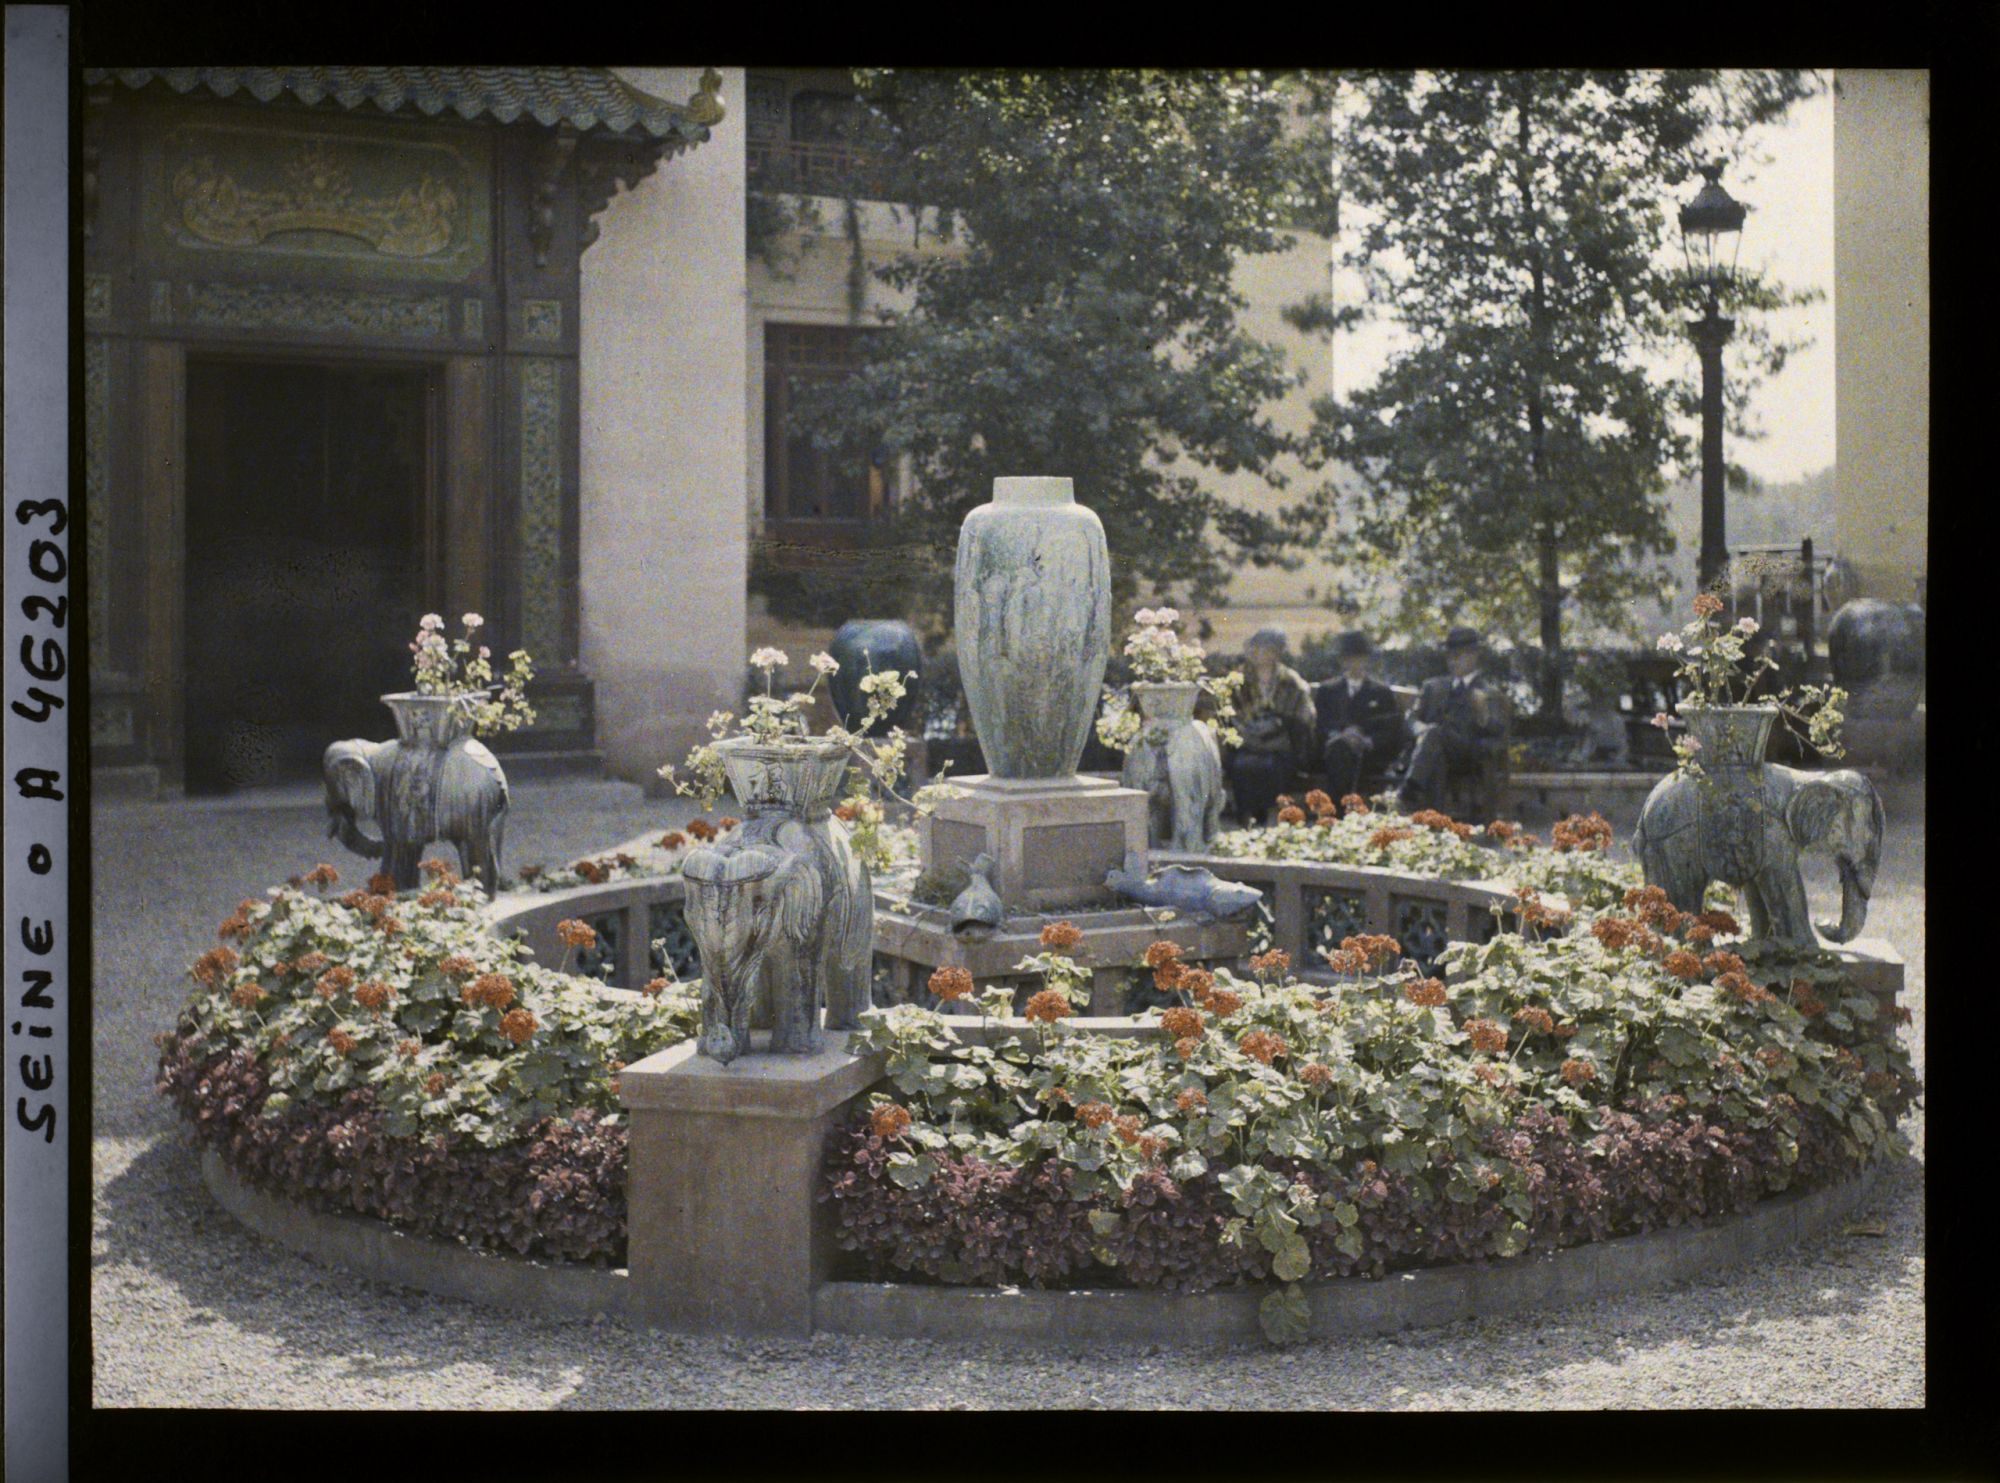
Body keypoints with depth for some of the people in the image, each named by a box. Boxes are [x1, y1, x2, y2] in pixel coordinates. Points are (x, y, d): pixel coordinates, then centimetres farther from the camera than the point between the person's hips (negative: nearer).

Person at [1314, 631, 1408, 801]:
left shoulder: (1382, 692, 19)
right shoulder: (1327, 691, 23)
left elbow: (1393, 730, 8)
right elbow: (1319, 724, 11)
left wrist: (1368, 741, -12)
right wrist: (1337, 735, -12)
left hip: (1370, 754, -1)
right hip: (1333, 752, 1)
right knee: (1339, 748, -37)